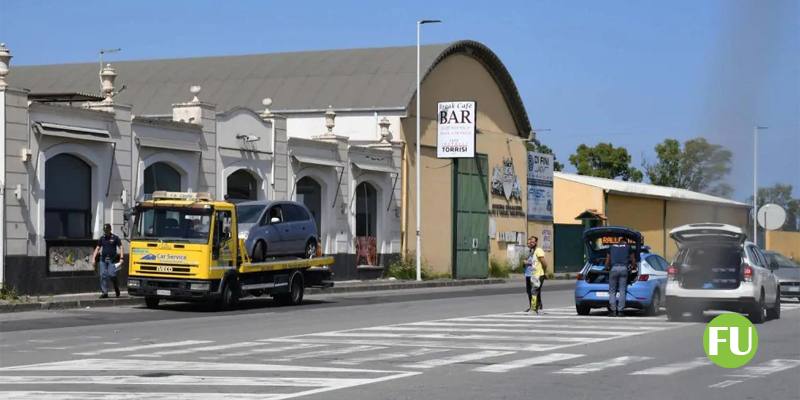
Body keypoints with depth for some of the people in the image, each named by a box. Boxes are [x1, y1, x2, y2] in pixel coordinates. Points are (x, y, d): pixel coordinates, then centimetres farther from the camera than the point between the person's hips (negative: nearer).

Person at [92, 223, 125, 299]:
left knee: (112, 275, -13)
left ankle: (117, 289, 11)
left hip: (112, 259, -4)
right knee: (103, 275, -2)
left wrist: (121, 258, -11)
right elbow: (97, 248, 17)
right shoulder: (102, 238, 12)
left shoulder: (115, 238, 1)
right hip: (103, 259, 4)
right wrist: (93, 258, 8)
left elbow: (121, 248, 0)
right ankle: (104, 292, 1)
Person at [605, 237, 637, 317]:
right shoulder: (628, 247, 20)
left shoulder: (612, 246, 22)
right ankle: (620, 311, -2)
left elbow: (607, 260, 20)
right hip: (624, 268, 0)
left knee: (612, 291, 5)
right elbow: (633, 260, 23)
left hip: (614, 268, 0)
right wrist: (633, 267, 41)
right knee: (622, 291, 2)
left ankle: (613, 311, -1)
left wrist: (607, 268, 36)